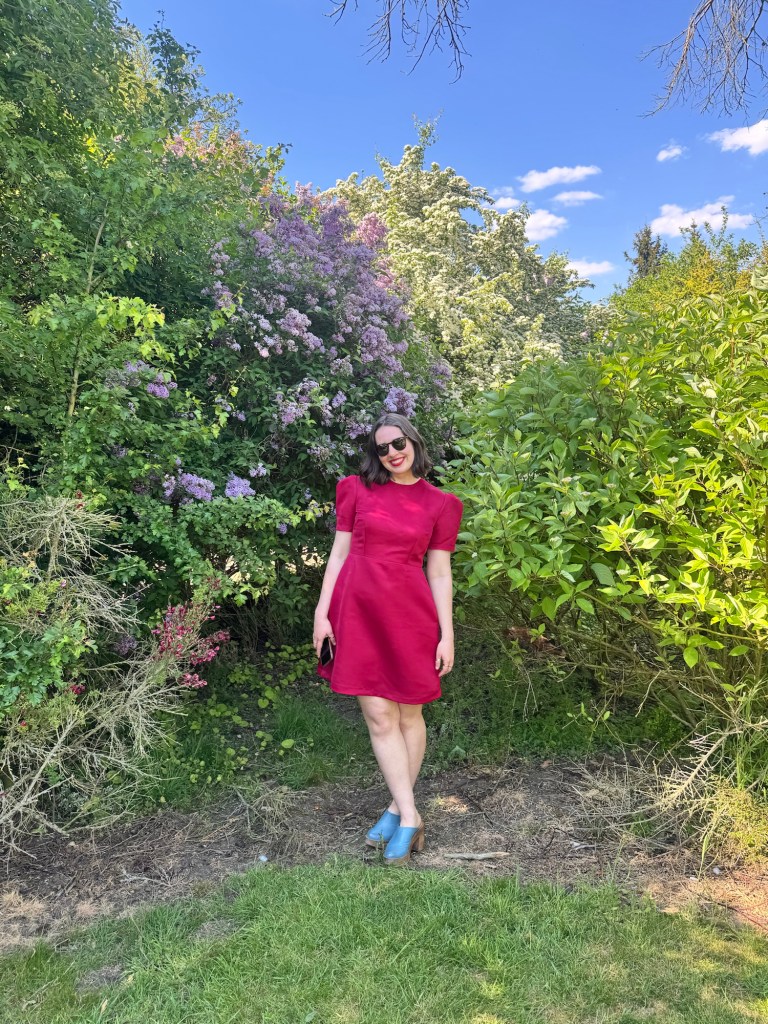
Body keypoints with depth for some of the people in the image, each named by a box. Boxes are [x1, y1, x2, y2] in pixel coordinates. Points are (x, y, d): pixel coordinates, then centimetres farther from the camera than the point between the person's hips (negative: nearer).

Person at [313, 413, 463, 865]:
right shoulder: (358, 490, 6)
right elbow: (339, 553, 7)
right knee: (379, 716, 1)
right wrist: (322, 612, 1)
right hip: (359, 611, 1)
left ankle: (398, 808, 25)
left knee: (409, 714, 9)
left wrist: (447, 635, 0)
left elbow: (440, 573, 4)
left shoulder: (439, 504, 4)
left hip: (410, 615, 0)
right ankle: (409, 817, 11)